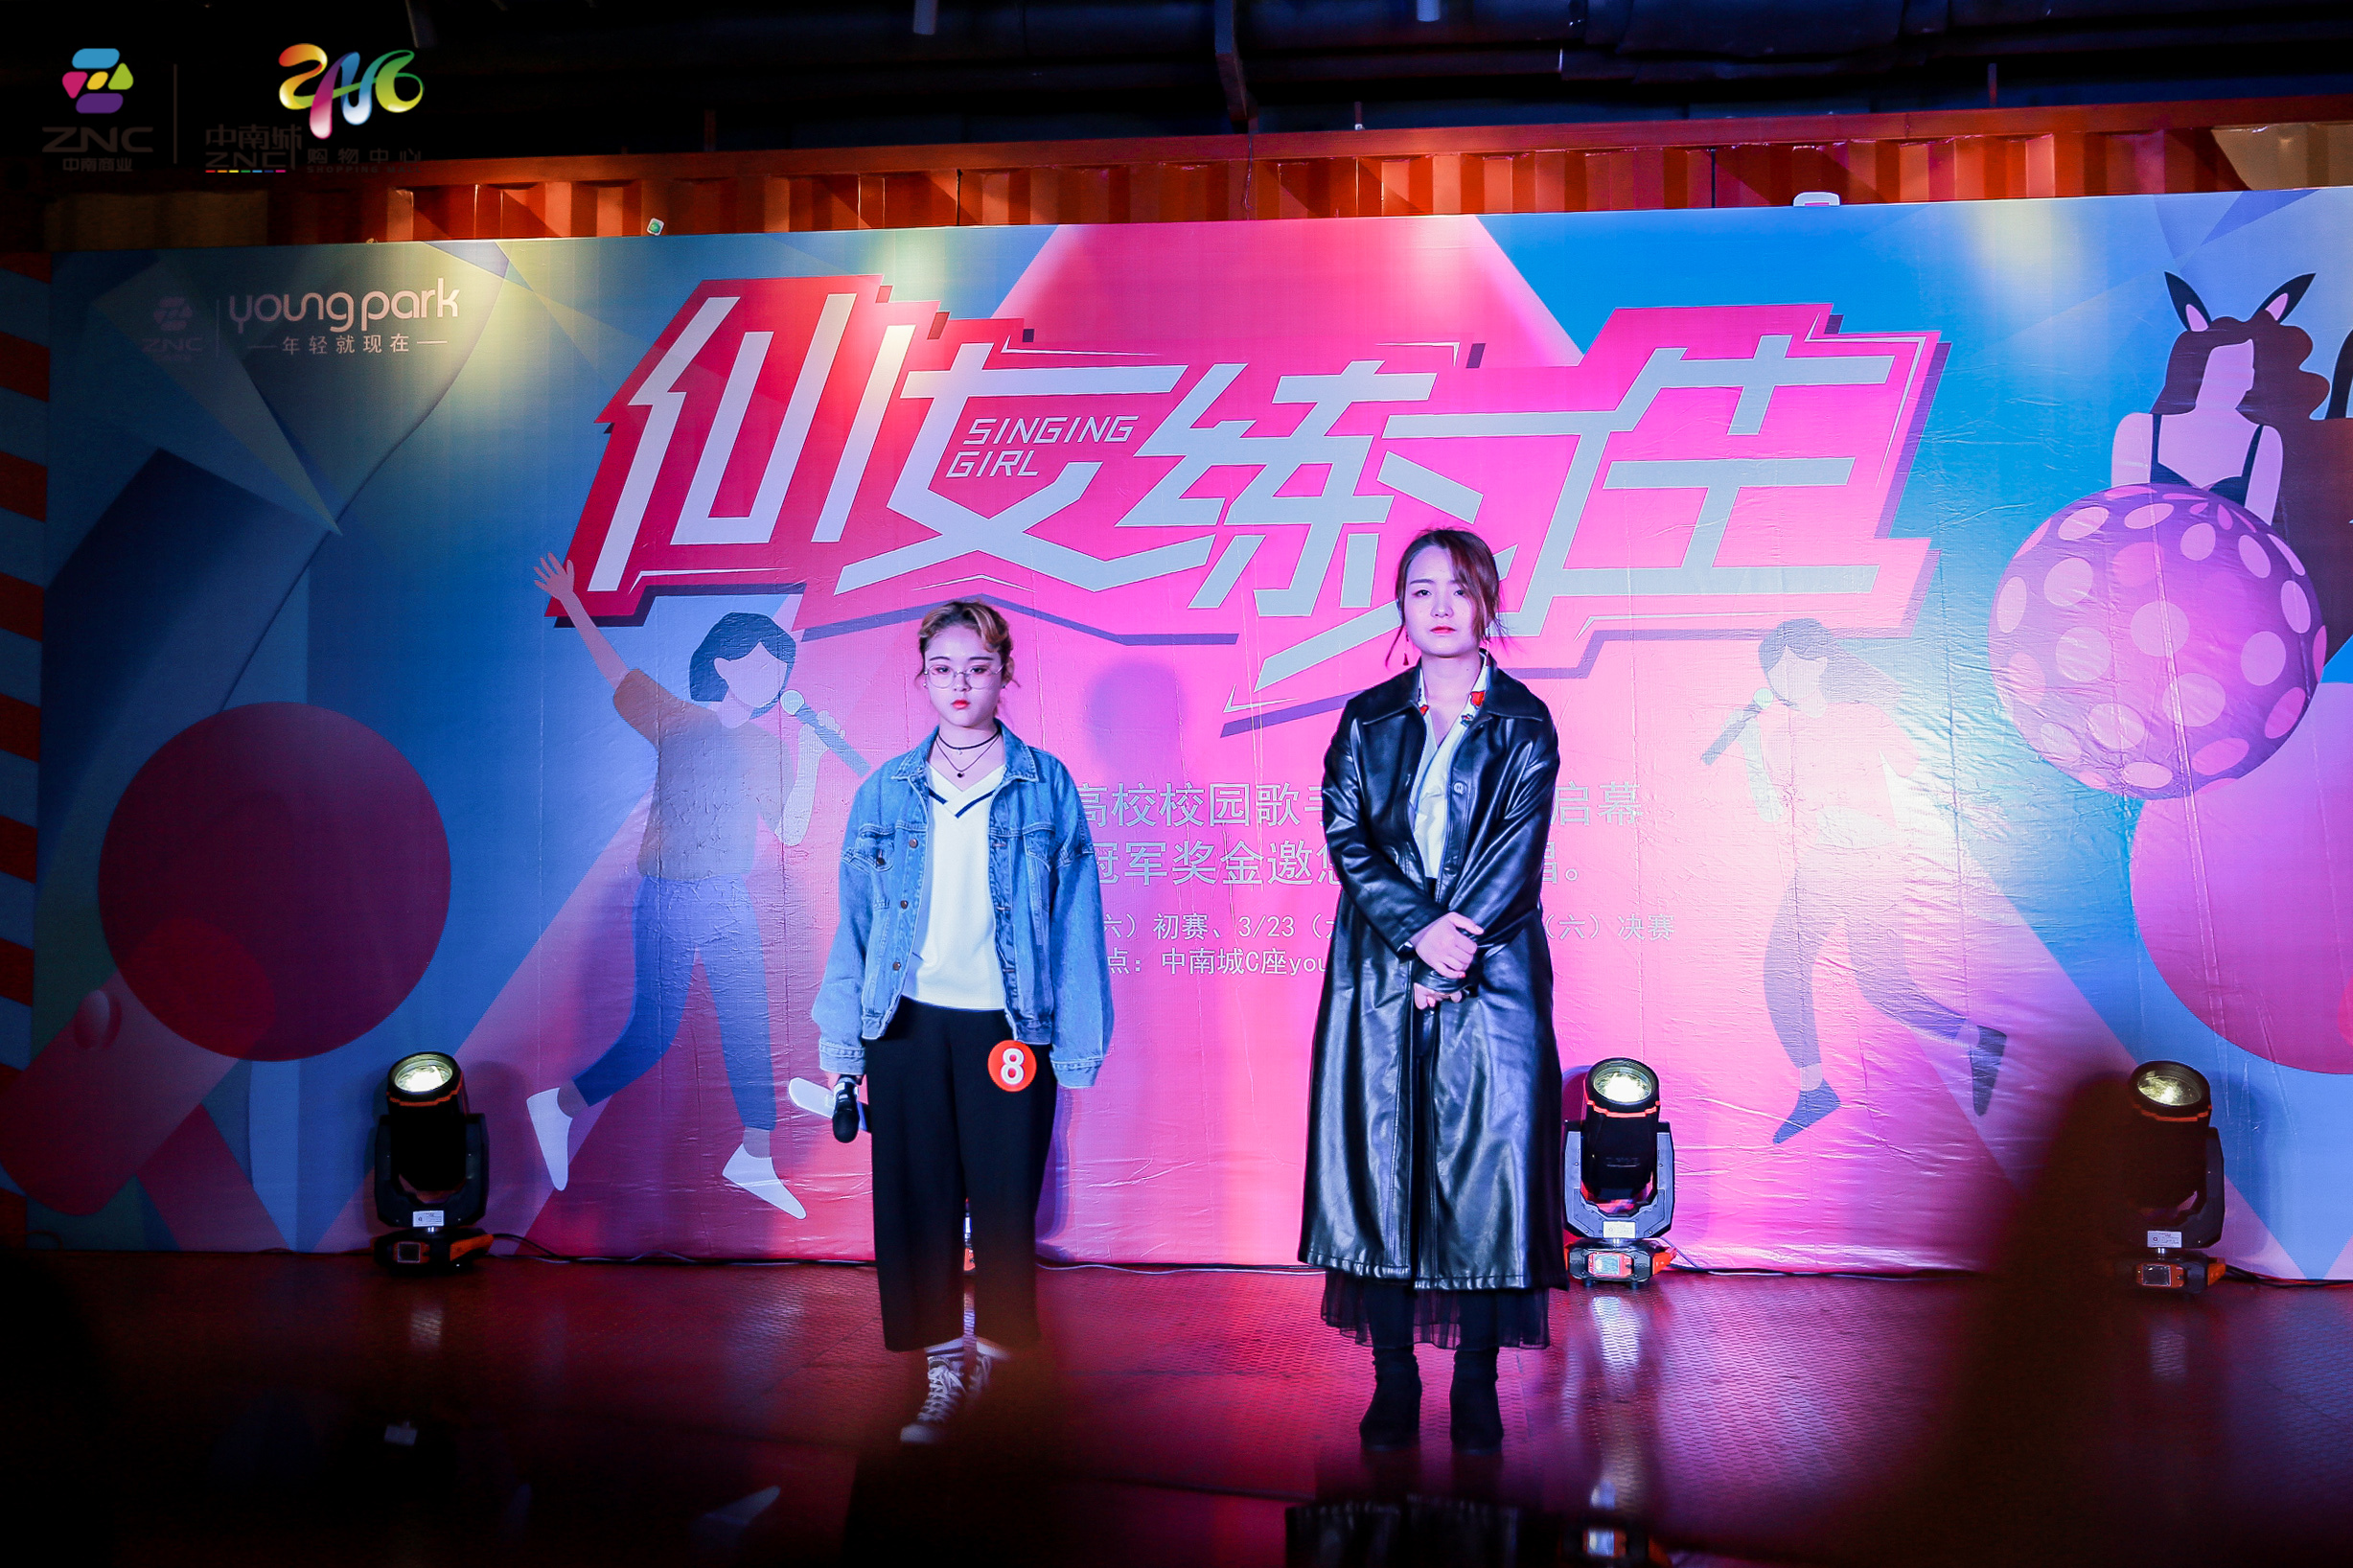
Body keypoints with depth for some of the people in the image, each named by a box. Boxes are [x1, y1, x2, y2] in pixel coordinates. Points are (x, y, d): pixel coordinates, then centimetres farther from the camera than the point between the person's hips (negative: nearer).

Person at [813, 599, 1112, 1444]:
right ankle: (943, 1375, 19)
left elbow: (1075, 923, 1)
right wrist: (841, 1049, 6)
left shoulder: (1047, 788, 2)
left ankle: (998, 1369, 19)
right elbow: (854, 923, 10)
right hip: (906, 1026, 2)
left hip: (1006, 1028, -2)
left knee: (1005, 1208, 2)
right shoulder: (885, 793, 8)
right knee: (914, 1205, 5)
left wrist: (1077, 1045, -3)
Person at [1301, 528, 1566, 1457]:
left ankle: (1476, 1388, 8)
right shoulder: (1367, 721, 10)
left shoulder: (1523, 724, 5)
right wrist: (1419, 931, -15)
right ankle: (1393, 1385, 10)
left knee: (1485, 1168, -2)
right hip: (1381, 978, 2)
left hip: (1491, 980, -1)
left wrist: (1455, 951, -14)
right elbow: (1346, 838, 0)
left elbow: (1517, 852, -4)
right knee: (1381, 1169, 1)